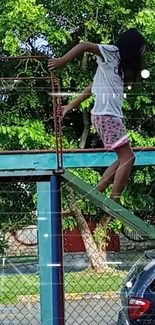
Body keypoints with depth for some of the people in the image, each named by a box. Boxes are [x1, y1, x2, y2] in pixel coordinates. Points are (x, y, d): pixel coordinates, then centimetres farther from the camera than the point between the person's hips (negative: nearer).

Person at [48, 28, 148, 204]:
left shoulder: (120, 63, 21)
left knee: (124, 159, 9)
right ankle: (114, 201, -11)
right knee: (127, 157, -10)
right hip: (106, 115, -9)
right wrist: (60, 62, -17)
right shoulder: (112, 52, -4)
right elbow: (84, 46, -14)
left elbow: (92, 87, 19)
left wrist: (71, 106, 17)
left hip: (112, 115, 9)